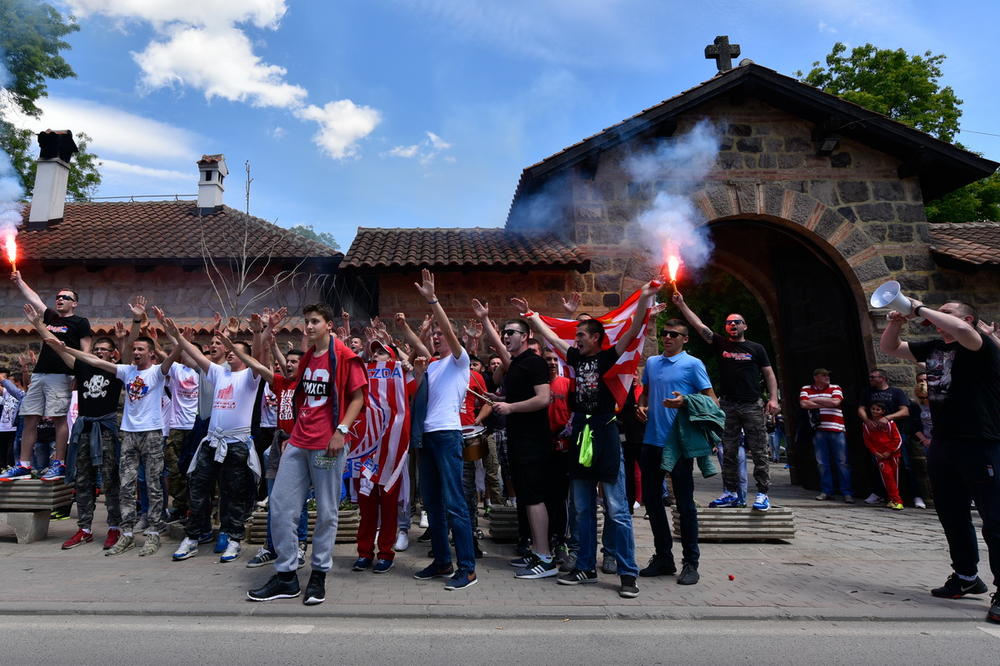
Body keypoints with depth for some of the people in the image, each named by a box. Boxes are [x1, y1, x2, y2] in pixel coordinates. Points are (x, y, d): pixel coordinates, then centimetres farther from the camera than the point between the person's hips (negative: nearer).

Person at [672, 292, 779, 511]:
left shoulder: (756, 349, 8)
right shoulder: (721, 344, 10)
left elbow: (769, 374, 8)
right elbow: (699, 325, 3)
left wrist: (773, 398, -4)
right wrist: (681, 305, -5)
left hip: (752, 406, -2)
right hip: (728, 406, 2)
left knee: (759, 452, -3)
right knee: (729, 452, 5)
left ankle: (763, 493, 1)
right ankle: (732, 493, 11)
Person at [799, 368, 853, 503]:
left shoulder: (835, 388, 10)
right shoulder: (806, 389, 11)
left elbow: (835, 402, -8)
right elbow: (804, 404, -5)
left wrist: (816, 400, -1)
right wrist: (826, 404, -2)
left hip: (837, 430, -1)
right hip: (818, 430, 1)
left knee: (842, 462, -2)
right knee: (822, 463, 3)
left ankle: (847, 492, 4)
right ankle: (826, 491, 12)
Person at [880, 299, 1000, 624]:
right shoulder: (933, 348, 13)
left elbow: (961, 331, -31)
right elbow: (889, 348, 21)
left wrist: (921, 309, -19)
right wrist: (894, 324, 2)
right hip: (942, 446, 8)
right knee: (953, 517, 17)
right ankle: (966, 576, 33)